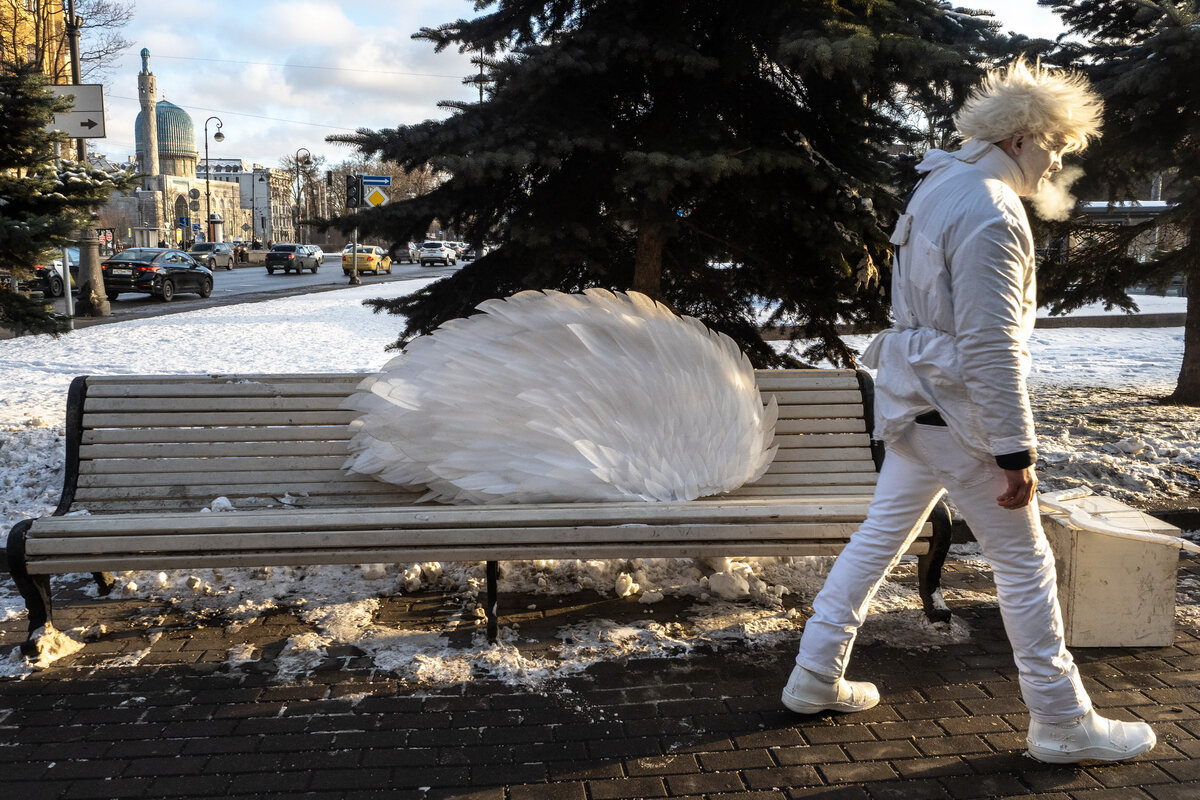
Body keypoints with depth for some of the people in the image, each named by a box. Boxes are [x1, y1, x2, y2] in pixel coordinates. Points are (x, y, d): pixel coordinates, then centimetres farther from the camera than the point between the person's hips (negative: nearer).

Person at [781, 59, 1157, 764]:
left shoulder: (940, 186, 10)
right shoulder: (990, 214, -20)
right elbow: (990, 347, -24)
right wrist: (1017, 453, -20)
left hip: (916, 405, 10)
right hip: (958, 415, -9)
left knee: (881, 537, 16)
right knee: (1026, 564, 4)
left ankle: (815, 680, 25)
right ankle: (1064, 725, 19)